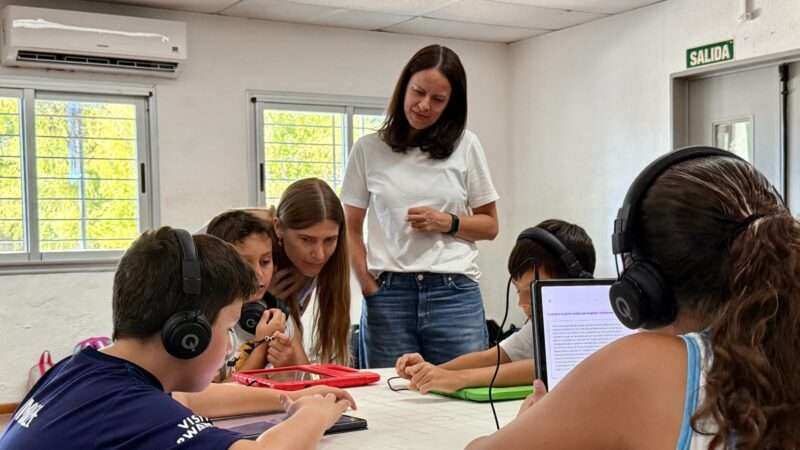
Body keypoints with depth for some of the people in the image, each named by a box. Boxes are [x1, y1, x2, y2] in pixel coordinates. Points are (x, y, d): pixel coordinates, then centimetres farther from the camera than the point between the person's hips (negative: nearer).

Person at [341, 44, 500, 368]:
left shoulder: (465, 146, 7)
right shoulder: (369, 149, 7)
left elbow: (489, 226, 12)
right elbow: (350, 230, 10)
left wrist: (448, 223, -7)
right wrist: (370, 289, -3)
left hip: (454, 292, 0)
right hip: (388, 294, 0)